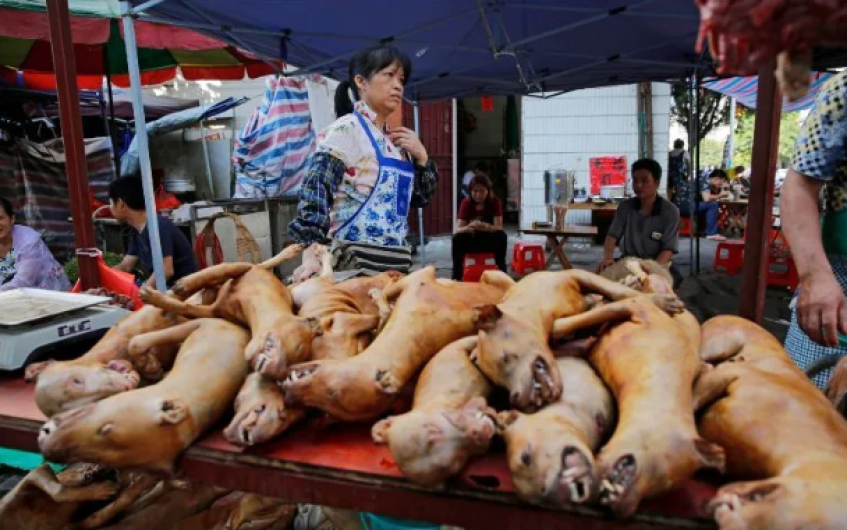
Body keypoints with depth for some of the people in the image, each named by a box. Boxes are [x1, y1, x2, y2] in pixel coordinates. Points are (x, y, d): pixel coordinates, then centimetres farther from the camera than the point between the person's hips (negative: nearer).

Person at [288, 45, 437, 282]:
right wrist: (311, 253, -30)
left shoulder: (397, 140, 13)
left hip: (397, 262, 7)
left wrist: (421, 155, 2)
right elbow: (316, 189, -19)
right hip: (355, 262, -7)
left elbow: (419, 198, 19)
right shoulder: (346, 130, -8)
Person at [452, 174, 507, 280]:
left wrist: (486, 227, -44)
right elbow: (458, 230, -20)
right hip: (471, 240, 1)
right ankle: (456, 277, -27)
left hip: (489, 240, 0)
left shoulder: (495, 202, -12)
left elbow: (499, 227, -21)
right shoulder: (466, 203, -11)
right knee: (457, 237, -30)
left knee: (501, 236, -31)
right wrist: (469, 227, -44)